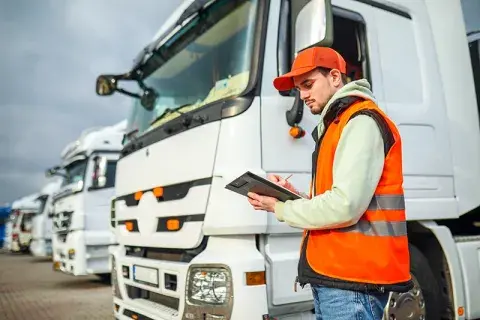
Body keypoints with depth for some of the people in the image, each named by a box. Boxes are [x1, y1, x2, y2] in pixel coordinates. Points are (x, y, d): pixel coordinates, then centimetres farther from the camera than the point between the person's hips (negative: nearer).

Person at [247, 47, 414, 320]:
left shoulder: (361, 121, -11)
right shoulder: (336, 125, 20)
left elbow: (345, 206, -21)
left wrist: (281, 208, -9)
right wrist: (295, 196, 4)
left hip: (352, 278, -9)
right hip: (334, 275, 9)